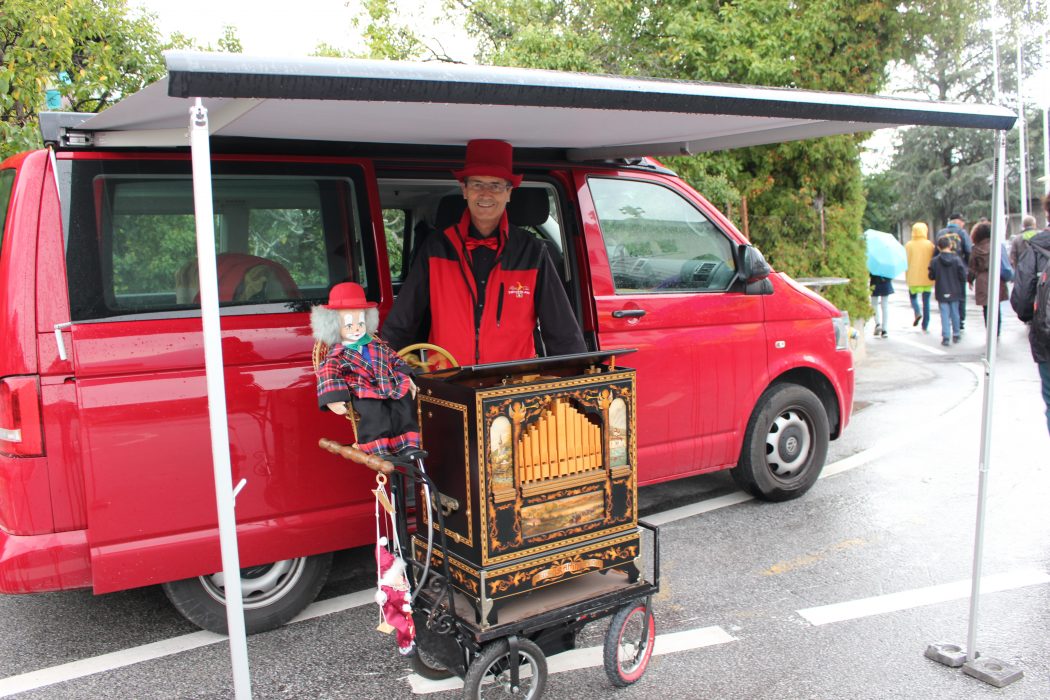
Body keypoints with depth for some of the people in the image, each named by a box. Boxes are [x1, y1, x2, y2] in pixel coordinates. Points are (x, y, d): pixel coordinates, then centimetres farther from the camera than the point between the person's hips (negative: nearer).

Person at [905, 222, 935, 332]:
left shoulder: (909, 245, -4)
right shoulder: (929, 245, -2)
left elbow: (906, 261, -1)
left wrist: (907, 277, 9)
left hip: (913, 277, -1)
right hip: (927, 278, 1)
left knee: (913, 296, 18)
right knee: (926, 301, 7)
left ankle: (917, 312, -12)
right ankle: (925, 327, 6)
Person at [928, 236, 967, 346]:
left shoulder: (935, 261, -9)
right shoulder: (957, 259, -7)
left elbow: (931, 276, -3)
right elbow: (963, 276, -6)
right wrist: (960, 288, 10)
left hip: (941, 293, -1)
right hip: (955, 292, 1)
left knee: (945, 314, 1)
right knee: (955, 313, 14)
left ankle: (945, 337, -6)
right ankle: (955, 335, 23)